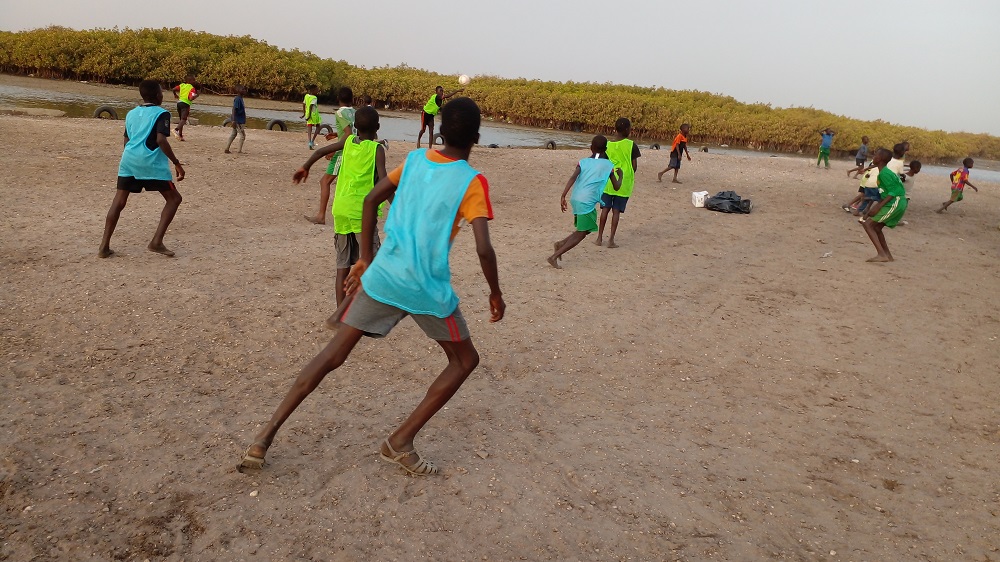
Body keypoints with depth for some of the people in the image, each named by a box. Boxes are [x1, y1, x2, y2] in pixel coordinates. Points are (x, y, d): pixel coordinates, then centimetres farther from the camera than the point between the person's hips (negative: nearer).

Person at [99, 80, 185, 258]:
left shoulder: (131, 114, 20)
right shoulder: (161, 113, -1)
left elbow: (126, 141, 23)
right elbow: (161, 140, -15)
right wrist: (176, 163, -13)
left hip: (128, 160, 6)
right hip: (151, 163, -6)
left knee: (118, 202, 9)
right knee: (174, 198, 7)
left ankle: (104, 246, 6)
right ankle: (156, 242, -4)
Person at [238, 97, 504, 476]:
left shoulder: (415, 159, 9)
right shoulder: (473, 182, -6)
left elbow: (371, 199, 12)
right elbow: (483, 249, -14)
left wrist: (366, 258, 18)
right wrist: (495, 293, 2)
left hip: (382, 276, 4)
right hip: (429, 289, -4)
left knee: (333, 354, 13)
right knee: (465, 360, 16)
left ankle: (267, 434, 9)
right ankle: (401, 441, 9)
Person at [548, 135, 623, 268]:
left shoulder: (583, 162, 12)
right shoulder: (608, 165, 6)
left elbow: (573, 178, -5)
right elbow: (616, 187, 11)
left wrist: (563, 196, -10)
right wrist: (620, 175, 31)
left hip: (576, 199, 6)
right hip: (587, 202, -6)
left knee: (584, 230, 24)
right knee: (580, 235, 3)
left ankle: (561, 243, 11)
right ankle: (554, 257, -4)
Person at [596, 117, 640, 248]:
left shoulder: (608, 145, 0)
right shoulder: (632, 145, -8)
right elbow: (635, 166, -6)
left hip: (608, 182, 2)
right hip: (624, 183, -2)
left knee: (605, 209, 9)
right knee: (616, 211, 2)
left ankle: (599, 238, 12)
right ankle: (611, 240, 4)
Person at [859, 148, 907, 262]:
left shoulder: (884, 173, -13)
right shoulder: (888, 172, 18)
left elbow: (893, 192, -20)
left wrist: (878, 207, -24)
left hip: (894, 204, -10)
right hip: (899, 204, 10)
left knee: (868, 224, -10)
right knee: (876, 227, 17)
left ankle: (881, 254, -19)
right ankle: (888, 255, 21)